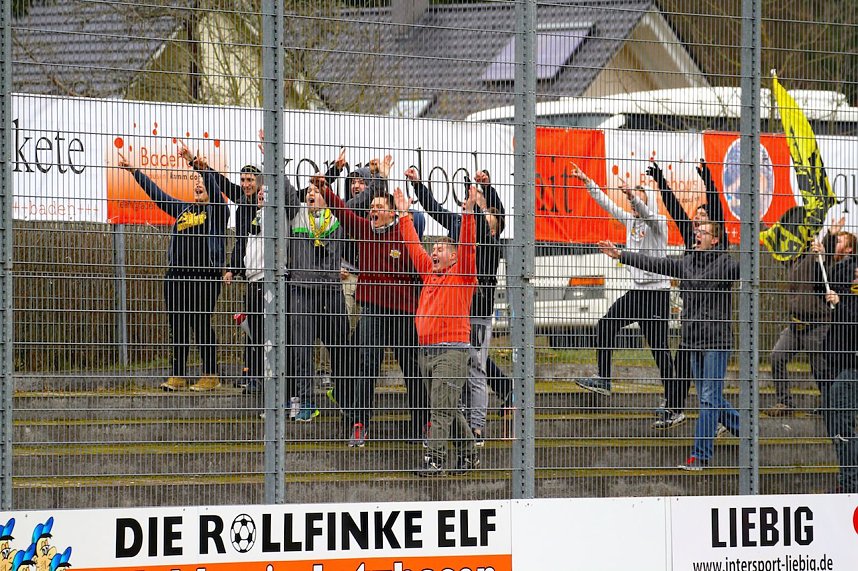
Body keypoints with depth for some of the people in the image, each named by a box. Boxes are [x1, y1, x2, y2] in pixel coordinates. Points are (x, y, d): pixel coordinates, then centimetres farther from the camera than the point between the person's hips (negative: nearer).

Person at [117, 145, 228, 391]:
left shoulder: (217, 209, 2)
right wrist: (134, 171, 23)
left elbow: (212, 184, -15)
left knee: (202, 325, -6)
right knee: (177, 325, 4)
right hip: (177, 275, 7)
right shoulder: (183, 209, 20)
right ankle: (178, 375, 7)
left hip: (205, 276, -7)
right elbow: (157, 194, 25)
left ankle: (211, 375, 1)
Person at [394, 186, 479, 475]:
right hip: (426, 350, 8)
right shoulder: (430, 272, 18)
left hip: (452, 350, -8)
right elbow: (414, 247, 24)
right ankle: (468, 454, 20)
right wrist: (404, 216, 25)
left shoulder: (462, 274, 0)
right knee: (448, 408, 12)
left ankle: (435, 459, -17)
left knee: (441, 408, -13)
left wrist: (468, 213, -18)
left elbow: (468, 246, -11)